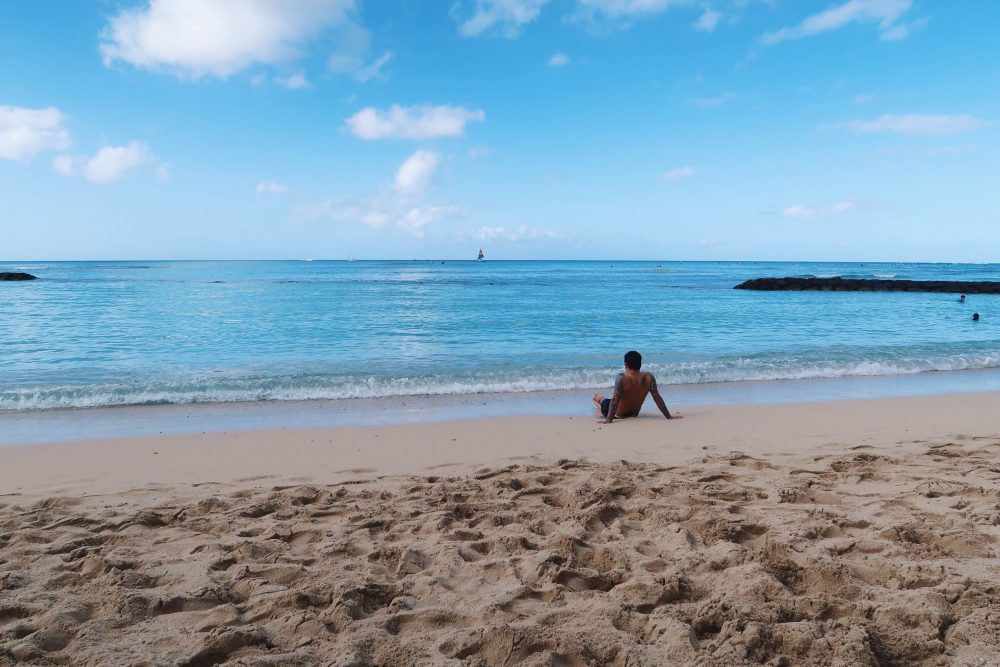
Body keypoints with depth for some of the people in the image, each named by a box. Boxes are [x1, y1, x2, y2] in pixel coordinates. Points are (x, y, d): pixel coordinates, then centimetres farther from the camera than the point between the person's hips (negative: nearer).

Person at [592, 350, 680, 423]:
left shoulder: (622, 378, -32)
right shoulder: (649, 377, -20)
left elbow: (615, 400, -34)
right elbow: (657, 398, -18)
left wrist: (609, 419, -32)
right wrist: (669, 416, -11)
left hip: (618, 415, -4)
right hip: (634, 414, 4)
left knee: (596, 397, 26)